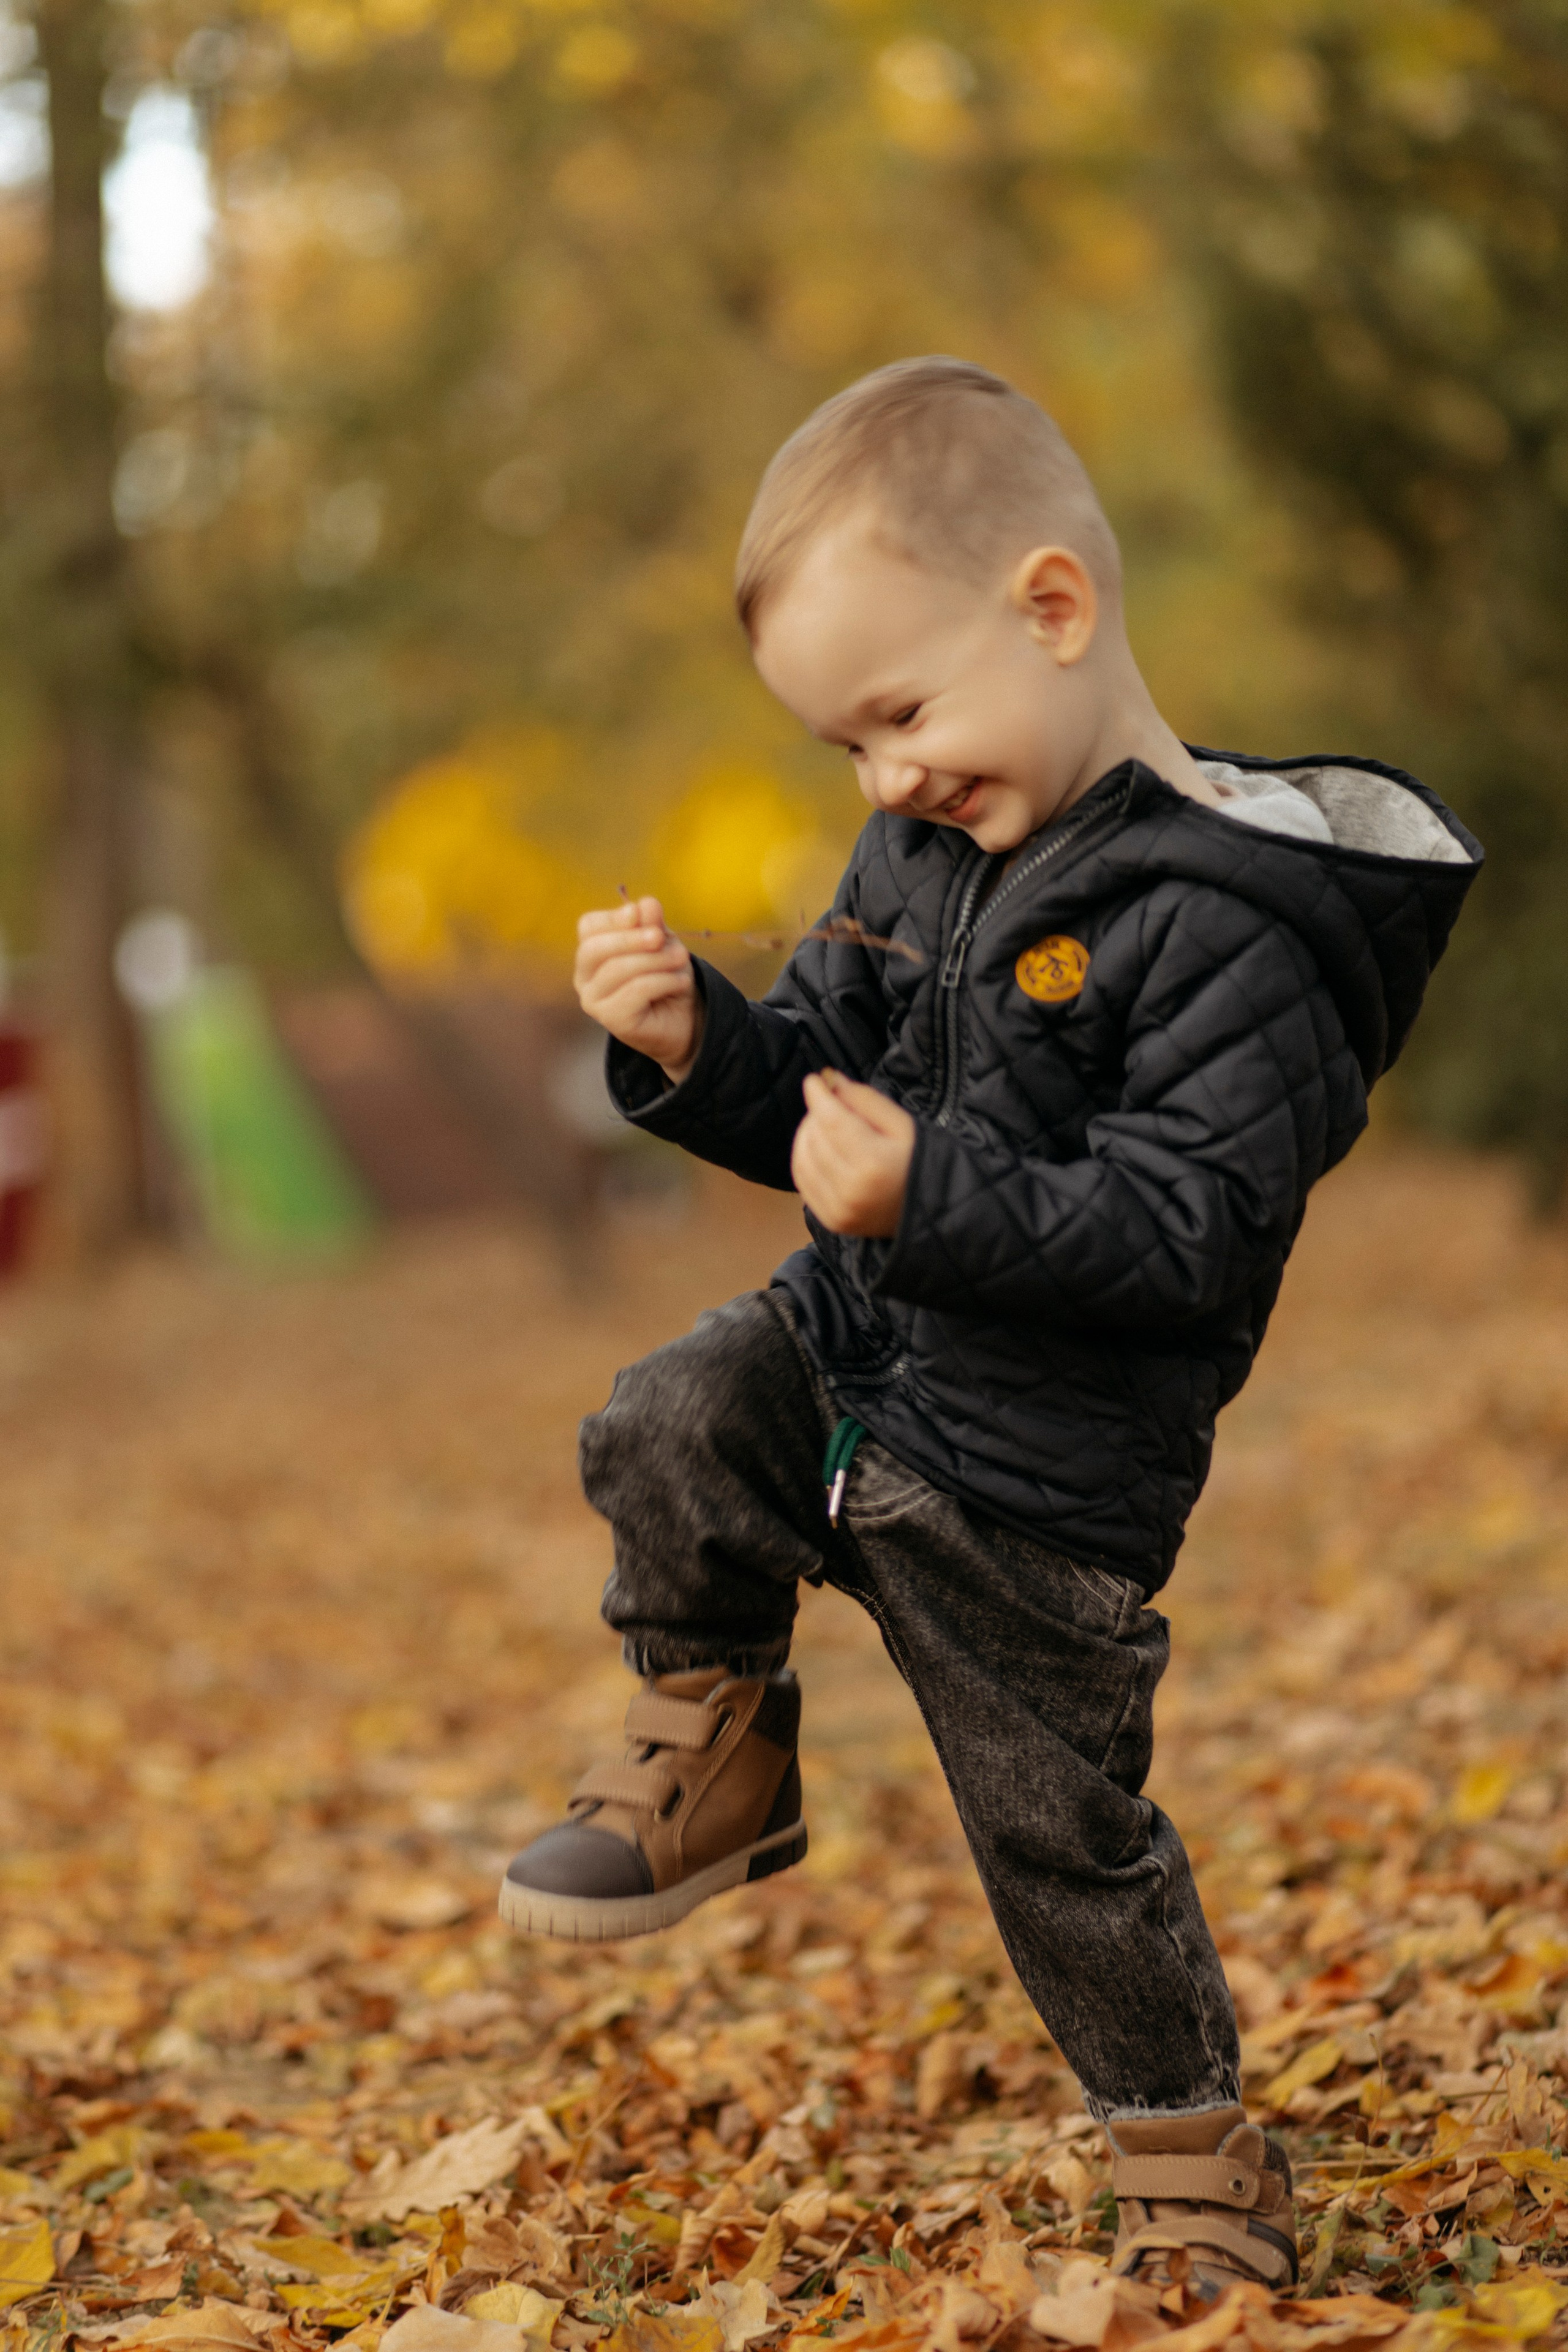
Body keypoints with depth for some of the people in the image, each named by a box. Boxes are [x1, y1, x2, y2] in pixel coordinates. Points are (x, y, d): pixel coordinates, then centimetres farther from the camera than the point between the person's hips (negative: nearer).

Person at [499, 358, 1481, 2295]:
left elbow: (1185, 1230, -26)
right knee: (664, 1437, -22)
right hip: (848, 1349, 6)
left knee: (1061, 1832, 5)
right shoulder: (924, 850, 4)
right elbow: (818, 1090, 10)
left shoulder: (1221, 923, -22)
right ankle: (712, 1766, 3)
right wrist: (696, 1047, -12)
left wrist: (931, 1195, -37)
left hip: (1039, 1476, -6)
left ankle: (1193, 2159, 28)